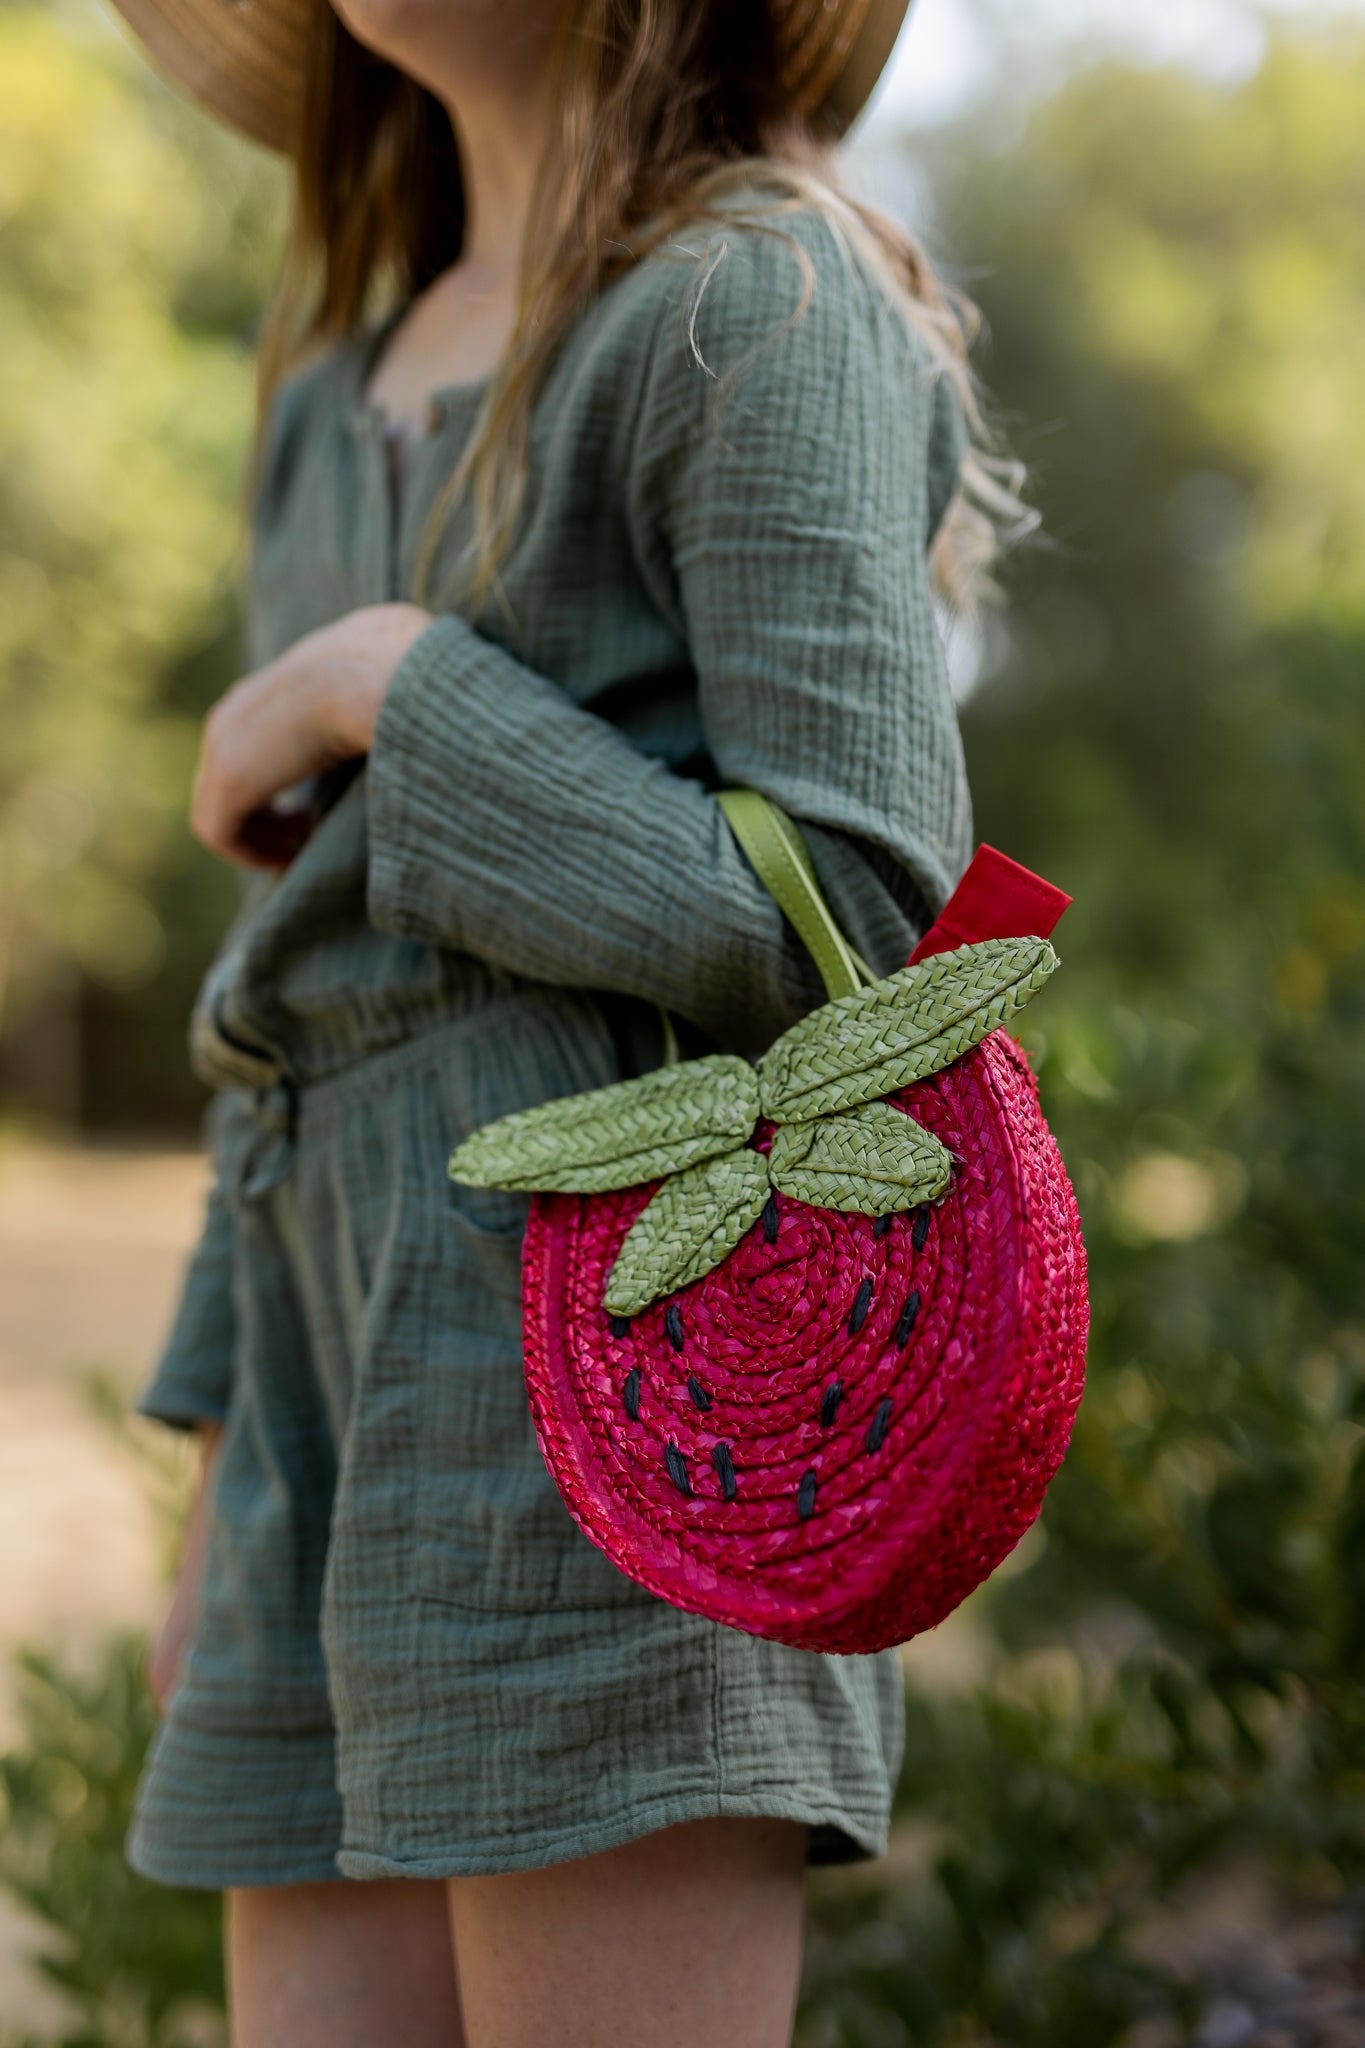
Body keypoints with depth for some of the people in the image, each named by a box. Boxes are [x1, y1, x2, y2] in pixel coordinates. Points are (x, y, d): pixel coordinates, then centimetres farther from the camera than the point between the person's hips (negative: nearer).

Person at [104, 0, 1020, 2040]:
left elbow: (851, 922, -14)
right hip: (363, 1356, 8)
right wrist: (229, 1490, 19)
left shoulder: (763, 301, -3)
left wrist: (394, 689, -9)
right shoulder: (348, 375, 20)